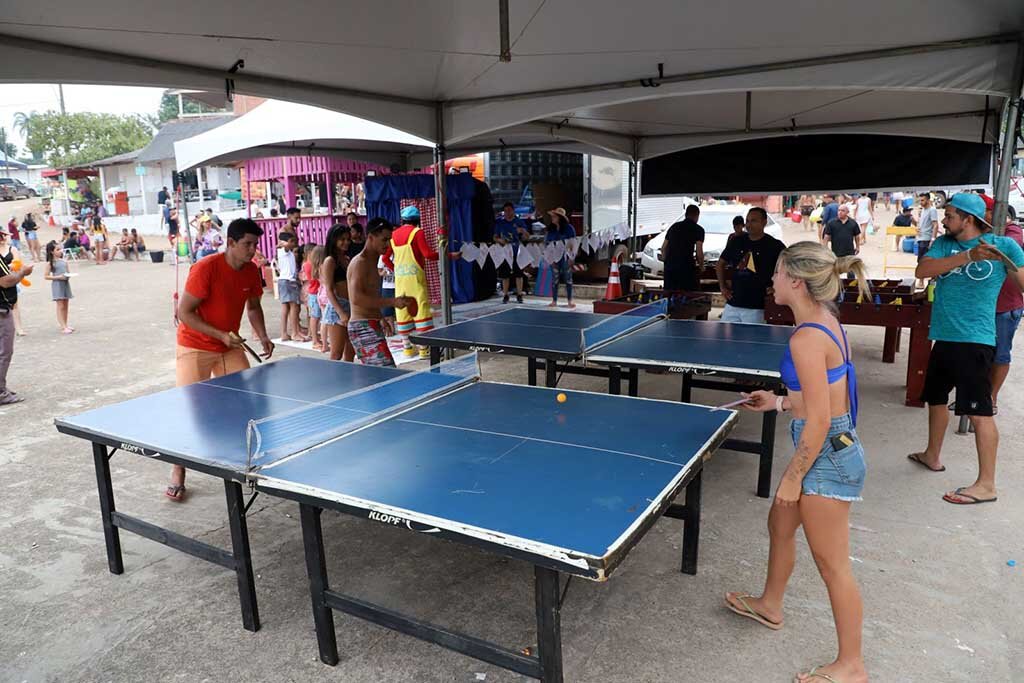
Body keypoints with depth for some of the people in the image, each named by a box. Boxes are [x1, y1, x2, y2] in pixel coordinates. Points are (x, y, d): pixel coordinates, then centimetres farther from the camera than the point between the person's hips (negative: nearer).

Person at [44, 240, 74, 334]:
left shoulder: (64, 261, 9)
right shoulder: (50, 263, -5)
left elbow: (69, 272, 16)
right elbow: (46, 276, -7)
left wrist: (68, 275, -6)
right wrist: (58, 277, -17)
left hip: (66, 283, 6)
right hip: (57, 285, -5)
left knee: (65, 305, 12)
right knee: (60, 306, -6)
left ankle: (65, 324, 23)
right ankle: (63, 327, -6)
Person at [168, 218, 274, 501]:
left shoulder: (252, 270, -3)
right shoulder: (205, 268, -22)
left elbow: (253, 306, 12)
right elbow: (184, 312, -20)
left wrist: (263, 336, -4)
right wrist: (221, 335, -27)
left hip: (231, 346, 6)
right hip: (195, 348, -5)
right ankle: (178, 471, 9)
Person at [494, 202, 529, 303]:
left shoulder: (520, 221, 3)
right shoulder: (499, 222, 7)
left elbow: (527, 237, 0)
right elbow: (495, 237, 9)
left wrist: (523, 231, -22)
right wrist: (500, 240, -14)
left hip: (517, 252, -1)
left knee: (518, 274, -1)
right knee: (504, 275, 3)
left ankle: (519, 295, 7)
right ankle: (505, 295, 11)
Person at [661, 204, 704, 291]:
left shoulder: (674, 226, 17)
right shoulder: (698, 229, 1)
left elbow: (663, 248, 18)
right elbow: (699, 251, -5)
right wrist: (701, 265, 11)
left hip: (669, 267, 5)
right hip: (687, 267, -5)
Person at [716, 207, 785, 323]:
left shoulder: (774, 246, -4)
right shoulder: (736, 241, 9)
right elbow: (720, 264, 20)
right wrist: (723, 287, 12)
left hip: (756, 308, -4)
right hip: (732, 305, 4)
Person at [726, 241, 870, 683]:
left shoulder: (806, 339, -25)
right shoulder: (825, 320, 4)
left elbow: (819, 421, -24)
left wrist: (793, 477, -15)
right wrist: (780, 402, 15)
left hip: (827, 455, -10)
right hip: (832, 447, 10)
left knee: (832, 564, 5)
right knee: (780, 524, 27)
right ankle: (769, 606, 50)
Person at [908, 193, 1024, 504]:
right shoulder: (944, 244, 8)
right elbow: (922, 270, -11)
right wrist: (969, 255, -21)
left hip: (974, 340, -6)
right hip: (944, 337, 7)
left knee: (979, 411, -7)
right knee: (936, 397, 21)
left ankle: (986, 485, -1)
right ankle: (932, 456, 41)